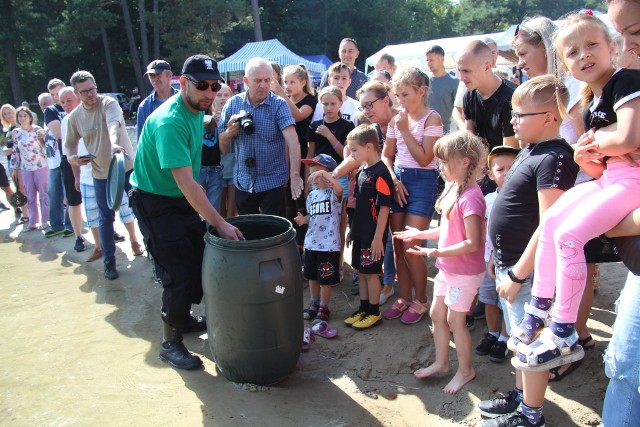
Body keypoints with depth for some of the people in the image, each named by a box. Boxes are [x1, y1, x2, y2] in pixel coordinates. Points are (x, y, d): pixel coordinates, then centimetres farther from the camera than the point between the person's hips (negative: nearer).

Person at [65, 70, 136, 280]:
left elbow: (114, 124, -37)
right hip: (101, 174, 3)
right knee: (106, 218, 9)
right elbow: (70, 144, 12)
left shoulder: (109, 103, -14)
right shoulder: (74, 117, -1)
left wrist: (114, 143, -56)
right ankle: (109, 261, 20)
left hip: (127, 166, -3)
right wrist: (72, 158, -9)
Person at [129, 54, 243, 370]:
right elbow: (185, 183, -32)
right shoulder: (170, 122, -28)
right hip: (156, 202, -9)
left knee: (199, 263, 15)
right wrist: (219, 223, -32)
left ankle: (183, 318, 37)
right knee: (180, 272, -7)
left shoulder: (197, 109, 1)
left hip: (183, 199, 9)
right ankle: (170, 342, 11)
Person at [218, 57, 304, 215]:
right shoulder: (233, 104, 0)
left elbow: (292, 141, -21)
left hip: (273, 182, -3)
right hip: (243, 182, 3)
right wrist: (230, 132, -15)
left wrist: (294, 175, -33)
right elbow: (222, 146, 6)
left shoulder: (279, 104, -9)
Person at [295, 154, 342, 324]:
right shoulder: (311, 195, 8)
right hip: (311, 243, 7)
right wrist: (304, 219, -1)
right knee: (312, 277, 19)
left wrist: (324, 174, -44)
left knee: (325, 279, 5)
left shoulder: (333, 192, -13)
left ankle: (324, 309, 21)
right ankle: (314, 305, 36)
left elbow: (340, 189, -38)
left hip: (329, 244, -7)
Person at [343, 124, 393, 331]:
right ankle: (363, 308, 29)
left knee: (371, 272, 3)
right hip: (361, 233, 8)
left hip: (373, 236, -8)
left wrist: (378, 237, -19)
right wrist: (353, 230, 18)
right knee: (361, 271, 16)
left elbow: (384, 208, -19)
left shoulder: (380, 173, -18)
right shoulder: (362, 170, 8)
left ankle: (374, 313, 17)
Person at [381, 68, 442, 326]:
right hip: (398, 181, 6)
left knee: (410, 247, -7)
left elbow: (424, 159, -14)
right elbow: (386, 155, 14)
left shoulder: (432, 118, -6)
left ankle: (421, 300, 12)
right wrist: (394, 179, -1)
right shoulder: (397, 119, 10)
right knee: (398, 245, 7)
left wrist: (405, 130, -13)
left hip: (422, 182, -6)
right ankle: (405, 297, 22)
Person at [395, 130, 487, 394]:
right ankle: (441, 363, 36)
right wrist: (421, 234, 14)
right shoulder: (452, 189, 3)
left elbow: (472, 243, -26)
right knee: (437, 314, 18)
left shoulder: (470, 196, -25)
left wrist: (437, 253, -29)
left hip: (465, 272, -9)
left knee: (455, 320, 5)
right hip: (447, 268, 9)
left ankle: (466, 370, 27)